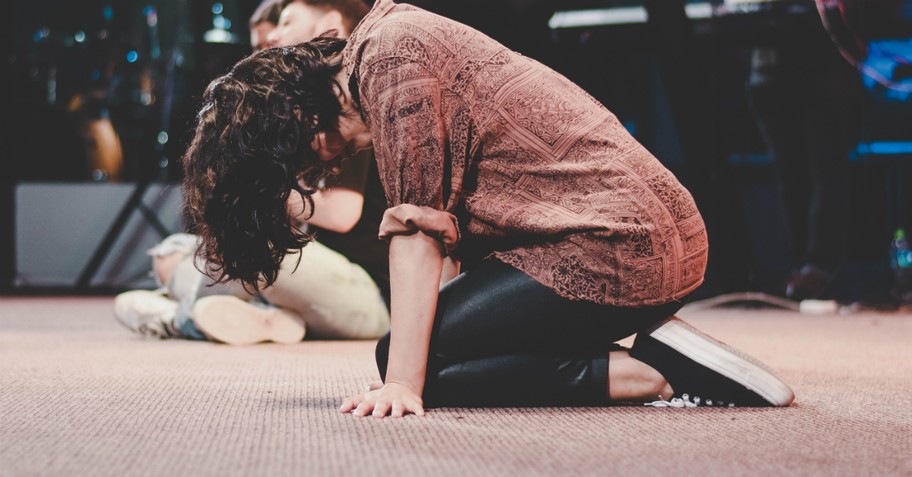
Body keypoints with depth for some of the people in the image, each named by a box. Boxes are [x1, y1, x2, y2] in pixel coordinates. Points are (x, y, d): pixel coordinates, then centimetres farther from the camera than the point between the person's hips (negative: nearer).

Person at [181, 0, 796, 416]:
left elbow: (419, 228, -16)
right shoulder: (383, 54, 19)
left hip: (615, 242, -10)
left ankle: (652, 375, -11)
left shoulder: (387, 55, -10)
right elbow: (445, 232, 17)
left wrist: (402, 383, -17)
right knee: (416, 347, 12)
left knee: (413, 359, -9)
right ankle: (655, 347, 7)